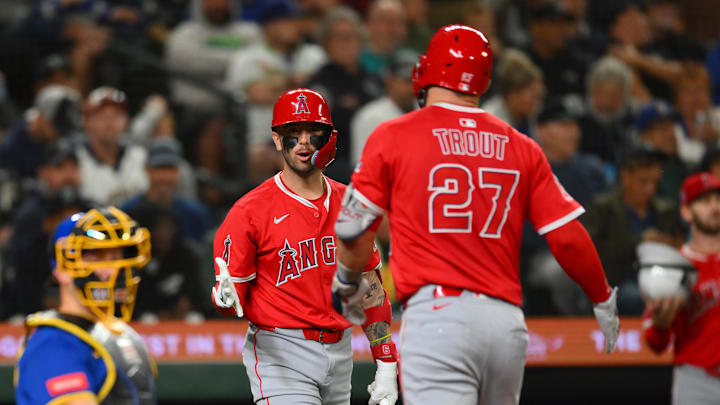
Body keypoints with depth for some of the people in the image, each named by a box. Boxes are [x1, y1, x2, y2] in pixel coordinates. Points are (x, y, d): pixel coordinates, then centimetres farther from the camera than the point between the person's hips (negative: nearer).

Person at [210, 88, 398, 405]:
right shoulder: (250, 211, -7)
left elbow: (370, 291, 13)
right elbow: (234, 301, -6)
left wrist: (387, 366, 10)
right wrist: (226, 298, -31)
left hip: (339, 352, 6)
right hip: (281, 353, -6)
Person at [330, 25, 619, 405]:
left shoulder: (393, 137, 3)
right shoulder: (520, 147, 12)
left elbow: (354, 229, 5)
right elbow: (568, 238, 10)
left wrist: (347, 283, 27)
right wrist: (603, 298, 26)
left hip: (437, 315, -4)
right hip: (507, 321, 4)